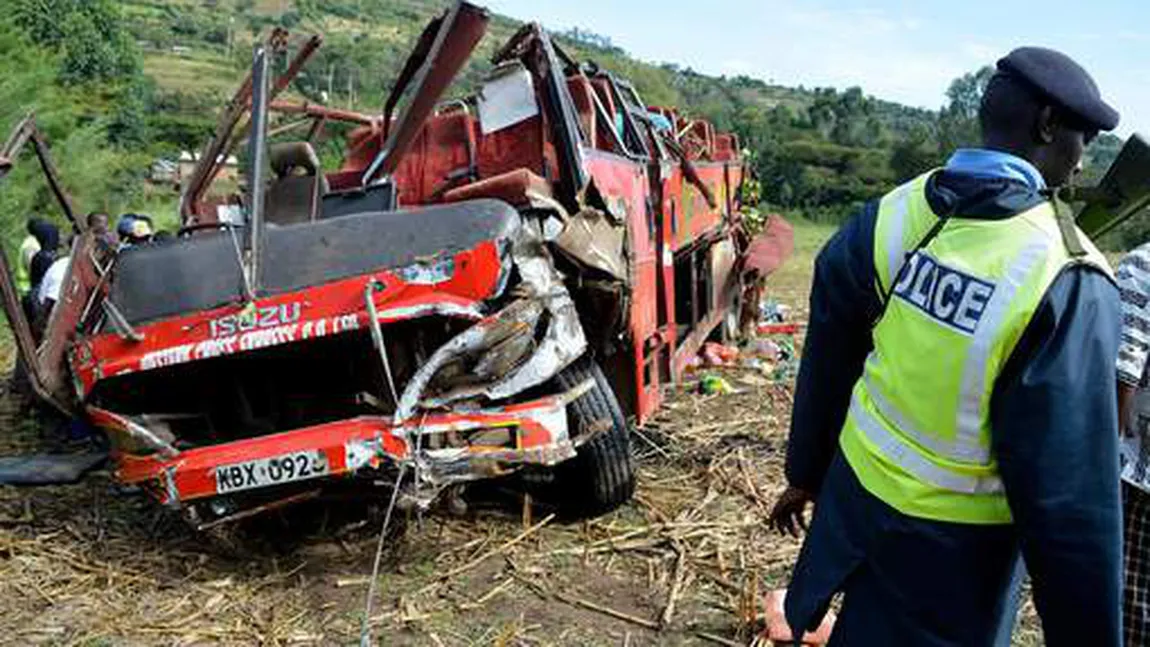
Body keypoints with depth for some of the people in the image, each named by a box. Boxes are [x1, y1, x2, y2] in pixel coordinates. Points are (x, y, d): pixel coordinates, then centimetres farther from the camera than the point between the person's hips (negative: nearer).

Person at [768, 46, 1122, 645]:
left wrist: (804, 474, 15)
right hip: (953, 543, -4)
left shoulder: (891, 215, -8)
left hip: (857, 489, 4)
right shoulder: (1067, 283, -24)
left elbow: (826, 364, 1)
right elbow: (1070, 499, -22)